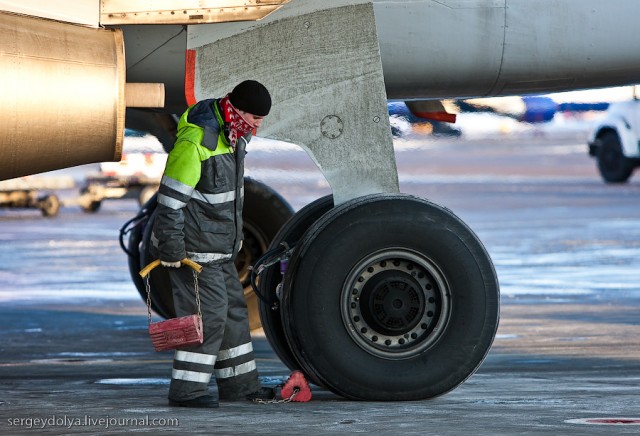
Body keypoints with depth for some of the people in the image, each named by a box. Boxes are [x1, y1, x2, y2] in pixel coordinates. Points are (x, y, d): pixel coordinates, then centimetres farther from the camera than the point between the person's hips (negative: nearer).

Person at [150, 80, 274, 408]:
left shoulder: (233, 134, 7)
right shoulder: (196, 140, -23)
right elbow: (170, 197, -23)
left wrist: (235, 232, 26)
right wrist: (171, 247, -23)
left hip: (219, 245, 10)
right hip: (193, 245, -10)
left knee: (232, 309, 14)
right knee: (207, 313, -12)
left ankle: (238, 384, 23)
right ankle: (186, 390, -8)